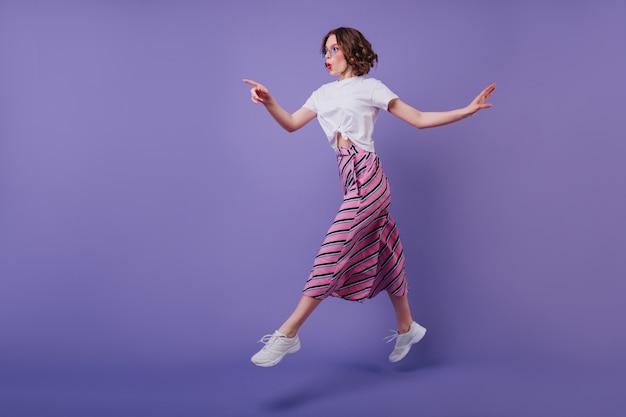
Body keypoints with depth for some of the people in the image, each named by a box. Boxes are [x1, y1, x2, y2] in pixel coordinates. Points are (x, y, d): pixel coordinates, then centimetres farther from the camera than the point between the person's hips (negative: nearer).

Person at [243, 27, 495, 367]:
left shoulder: (370, 87, 1)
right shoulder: (324, 94, 18)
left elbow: (419, 119, 1)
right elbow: (291, 124, 14)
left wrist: (467, 110, -9)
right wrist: (268, 101, -5)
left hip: (366, 176, -7)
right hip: (349, 178, 7)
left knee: (333, 251, -12)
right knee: (382, 255, 13)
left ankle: (288, 333, -14)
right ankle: (406, 327, 27)